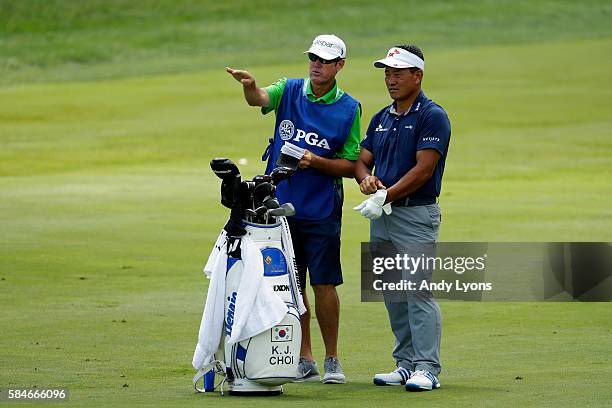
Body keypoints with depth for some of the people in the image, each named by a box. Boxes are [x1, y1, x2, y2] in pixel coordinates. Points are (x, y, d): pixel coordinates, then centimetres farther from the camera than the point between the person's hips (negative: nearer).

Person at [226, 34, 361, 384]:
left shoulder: (349, 108, -1)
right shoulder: (290, 90, 3)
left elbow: (351, 167, 0)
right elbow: (260, 99, -19)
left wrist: (317, 162, -17)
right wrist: (250, 86, -43)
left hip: (322, 210, -2)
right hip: (282, 206, 2)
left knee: (324, 285, -2)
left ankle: (332, 361, 11)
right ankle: (305, 362, 15)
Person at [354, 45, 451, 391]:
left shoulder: (432, 116, -7)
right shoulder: (382, 118, 17)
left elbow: (424, 169, -15)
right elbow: (362, 160, 17)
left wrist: (386, 196, -17)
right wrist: (366, 179, -7)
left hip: (416, 215, -8)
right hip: (382, 216, 8)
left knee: (418, 291, -12)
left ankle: (427, 368, -13)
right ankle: (407, 365, 15)